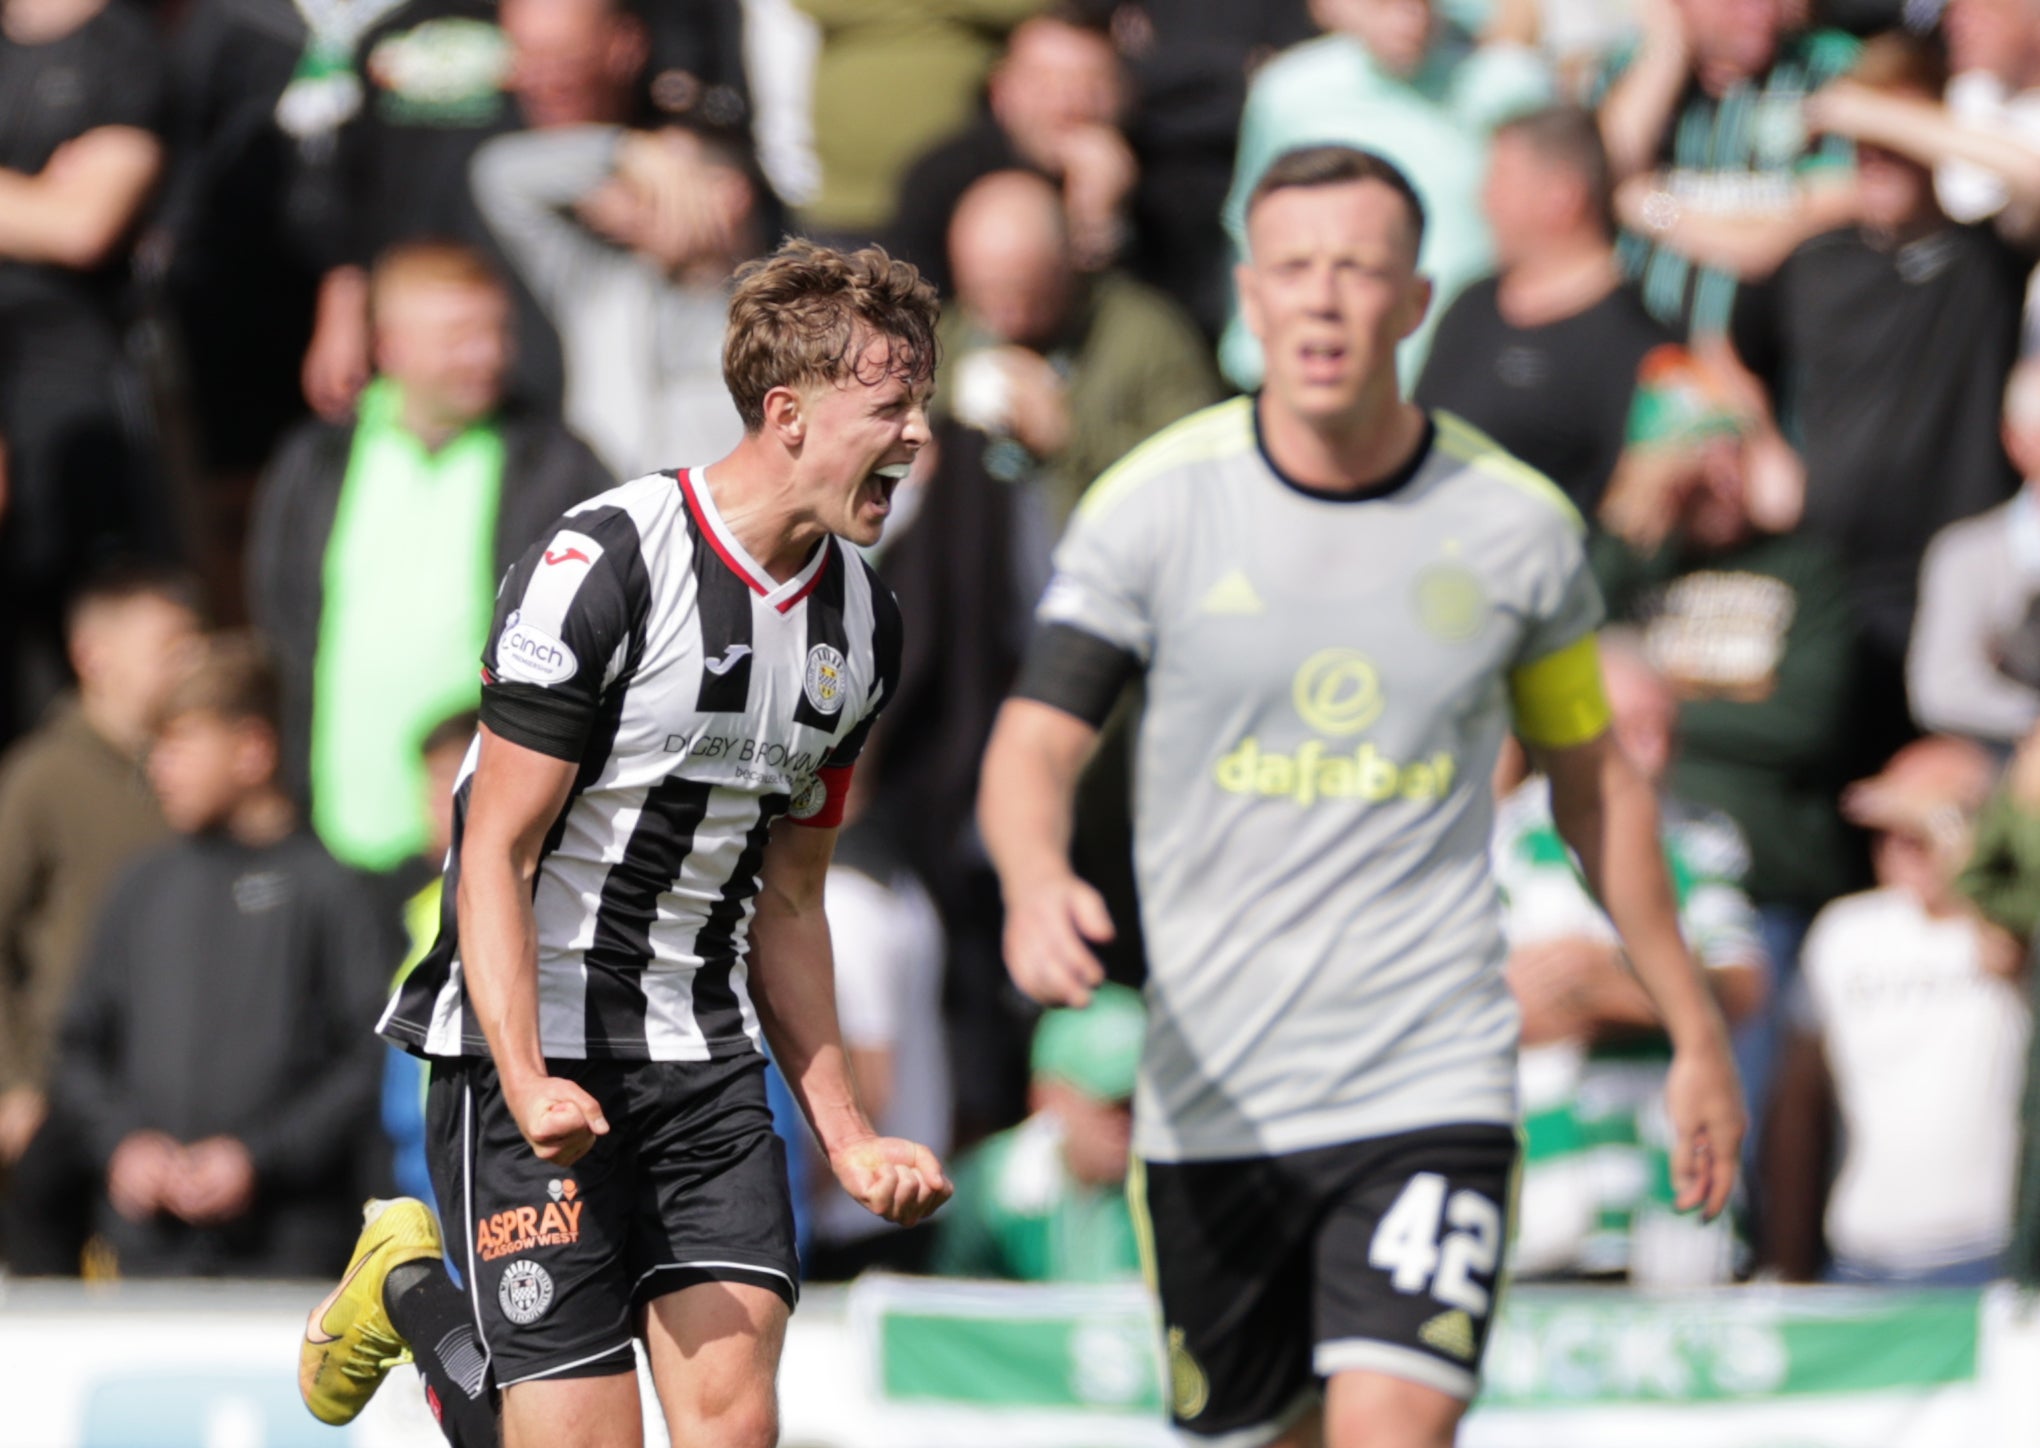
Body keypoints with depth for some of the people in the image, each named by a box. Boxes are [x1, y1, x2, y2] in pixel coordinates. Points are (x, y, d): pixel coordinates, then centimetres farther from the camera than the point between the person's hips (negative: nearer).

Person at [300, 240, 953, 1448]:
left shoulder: (861, 621, 9)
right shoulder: (601, 568, -14)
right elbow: (496, 851, -14)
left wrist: (848, 1135, 12)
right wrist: (526, 1082, -26)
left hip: (708, 1059, 6)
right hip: (536, 1046, -6)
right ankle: (411, 1290, 19)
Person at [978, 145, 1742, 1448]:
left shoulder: (1516, 525, 1)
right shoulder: (1156, 504, -2)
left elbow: (1595, 781, 15)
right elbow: (1036, 744, -6)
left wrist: (1696, 1032, 19)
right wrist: (1037, 884, -30)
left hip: (1434, 1088, -1)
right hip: (1211, 1093, 1)